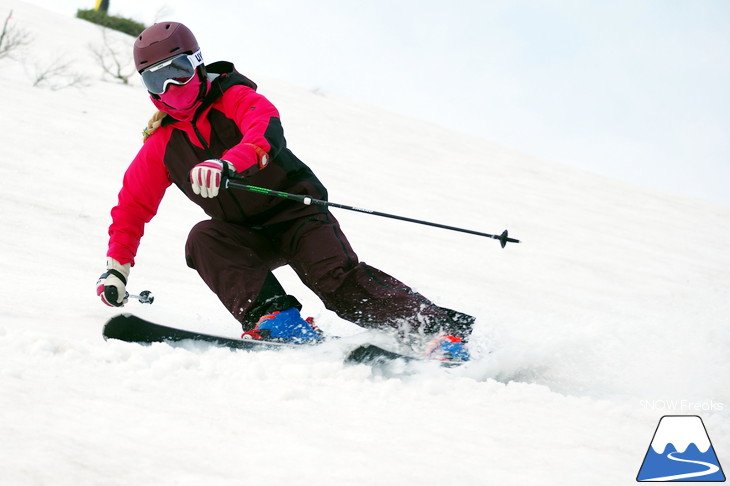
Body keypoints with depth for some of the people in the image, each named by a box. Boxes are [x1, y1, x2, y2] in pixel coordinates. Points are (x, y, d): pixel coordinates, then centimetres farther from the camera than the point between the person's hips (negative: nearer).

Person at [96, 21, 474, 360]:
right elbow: (132, 207, 14)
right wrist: (117, 267, 4)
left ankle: (442, 328, -27)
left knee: (337, 279, -26)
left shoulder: (234, 98, -9)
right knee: (204, 239, -27)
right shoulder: (160, 147, 5)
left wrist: (228, 164, -52)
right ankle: (273, 315, -38)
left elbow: (268, 131, -31)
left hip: (295, 210, -4)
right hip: (247, 235, 4)